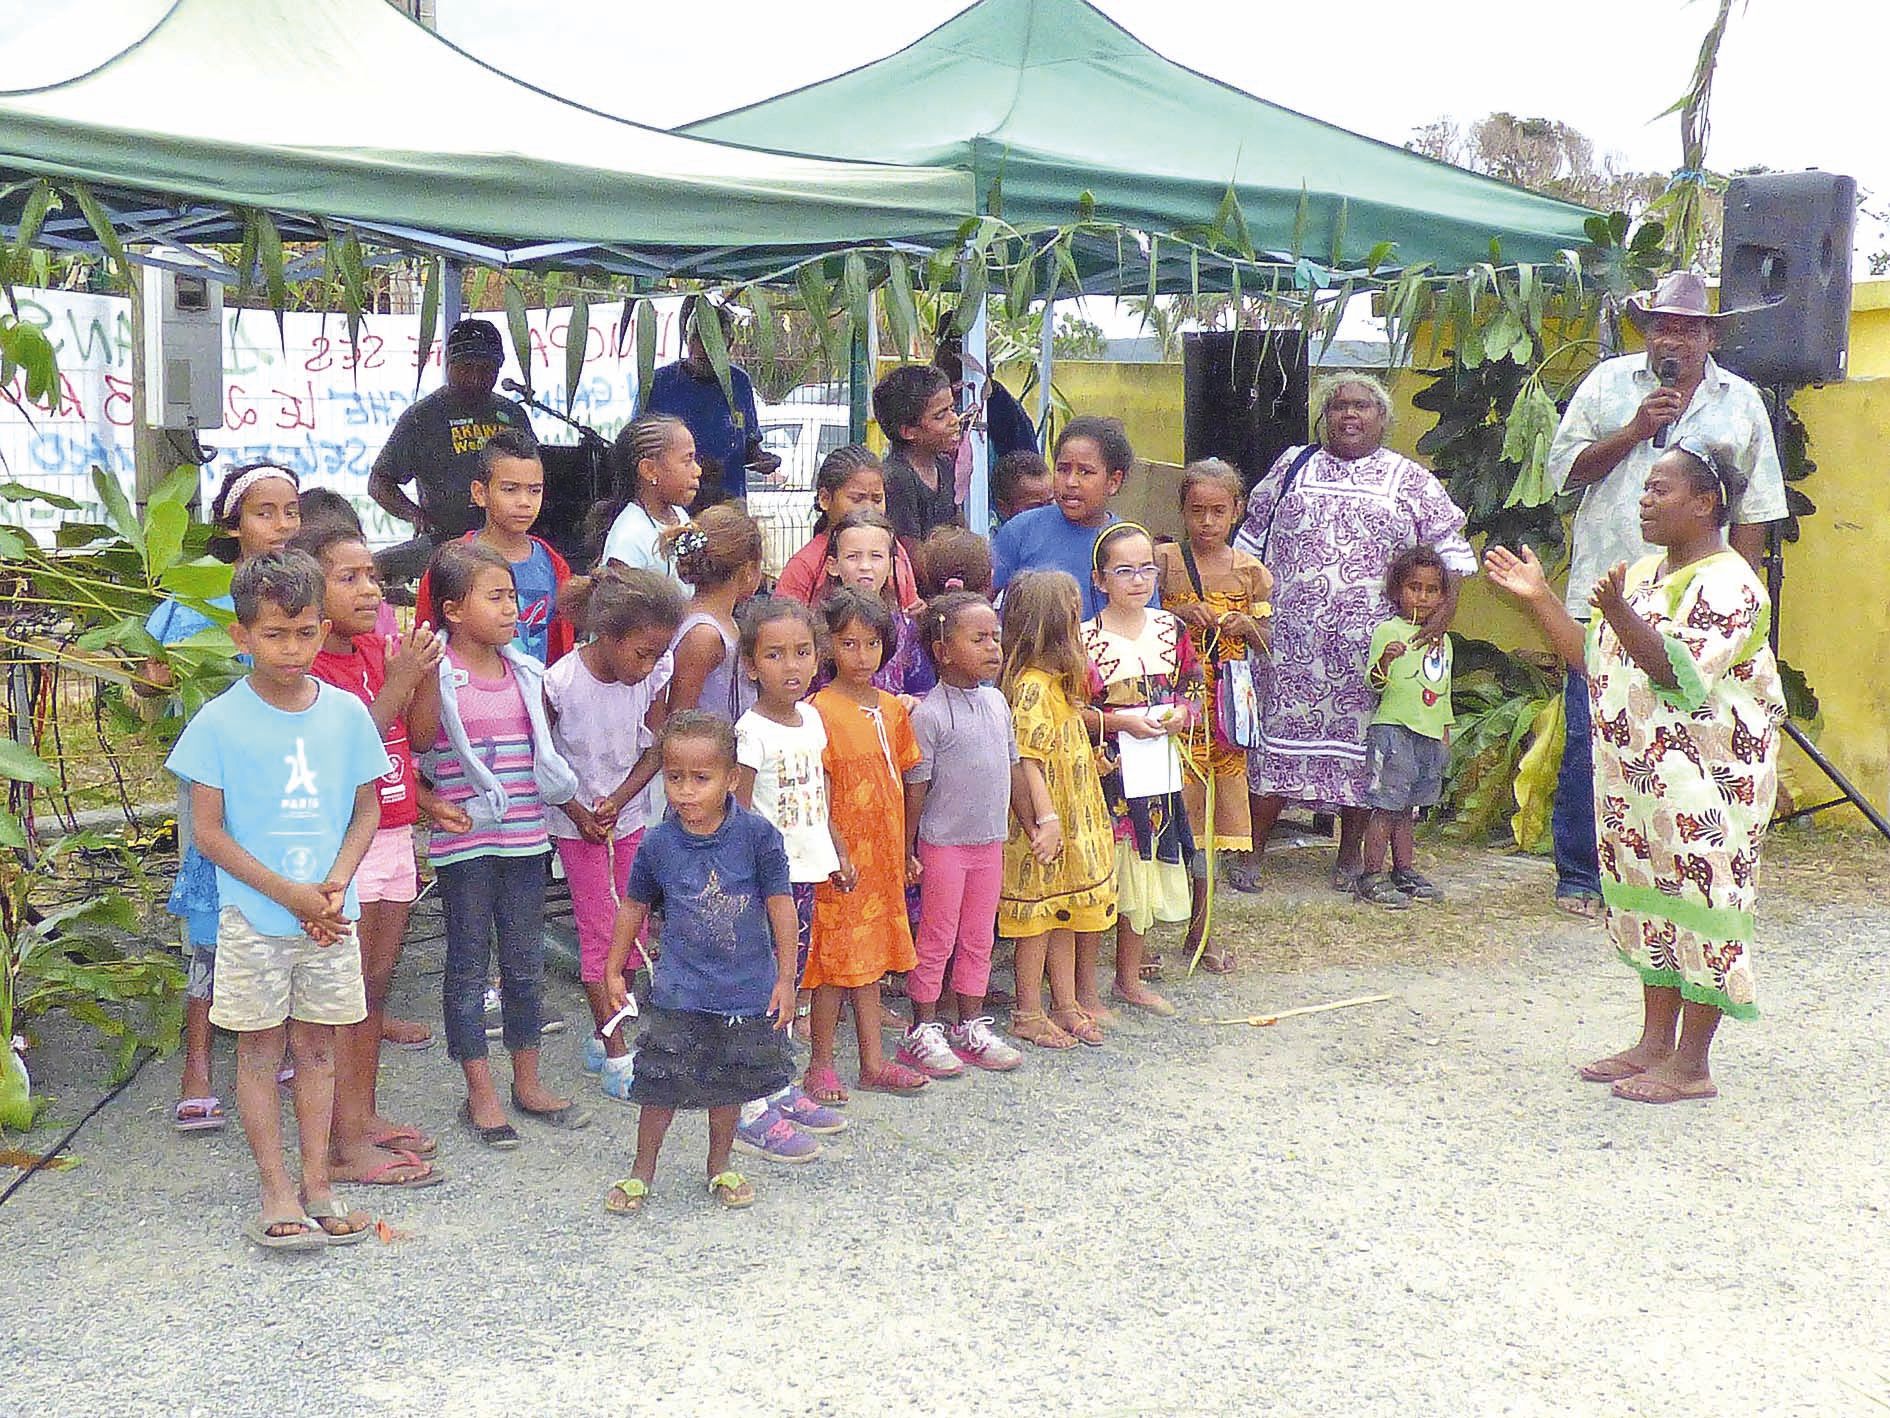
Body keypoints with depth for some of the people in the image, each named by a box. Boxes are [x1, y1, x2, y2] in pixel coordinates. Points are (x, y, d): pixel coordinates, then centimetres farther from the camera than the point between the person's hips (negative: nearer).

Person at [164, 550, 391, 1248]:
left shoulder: (345, 713, 1)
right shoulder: (220, 721, -7)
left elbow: (367, 809, 6)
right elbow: (209, 831, -8)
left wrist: (336, 881, -11)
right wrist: (291, 894, -14)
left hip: (330, 915, 3)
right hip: (253, 919, -2)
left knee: (316, 1046, 11)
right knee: (260, 1049, 5)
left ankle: (317, 1182, 18)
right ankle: (276, 1191, 13)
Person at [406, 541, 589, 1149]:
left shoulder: (526, 673, 7)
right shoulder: (437, 674, -9)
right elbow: (418, 742, -18)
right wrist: (425, 676, -25)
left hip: (524, 835, 5)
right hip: (463, 840, -5)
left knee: (526, 961, 12)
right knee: (469, 963, 5)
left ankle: (528, 1082, 25)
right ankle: (481, 1094, 14)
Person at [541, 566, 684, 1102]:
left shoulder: (652, 676, -14)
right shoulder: (560, 683, -26)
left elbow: (656, 748, -3)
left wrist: (617, 800, -15)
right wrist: (579, 812, -13)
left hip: (629, 813, 5)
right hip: (576, 820, -4)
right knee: (599, 930, -3)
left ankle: (604, 1034, 23)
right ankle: (616, 1058, 1)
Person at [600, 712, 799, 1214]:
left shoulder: (757, 834, -13)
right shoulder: (658, 843, -8)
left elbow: (780, 905, -6)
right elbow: (635, 905, 7)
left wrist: (785, 978, -4)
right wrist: (614, 971, 12)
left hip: (747, 990, 0)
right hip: (680, 991, 0)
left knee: (730, 1083, 15)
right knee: (661, 1084, 3)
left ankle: (720, 1165, 35)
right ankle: (642, 1171, 23)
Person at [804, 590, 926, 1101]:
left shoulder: (892, 709, 8)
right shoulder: (821, 710, -12)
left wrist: (904, 851, 15)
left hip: (882, 852, 7)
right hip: (841, 856, -6)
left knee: (869, 953, 14)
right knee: (836, 959, 0)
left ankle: (873, 1062, 21)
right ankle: (820, 1065, 12)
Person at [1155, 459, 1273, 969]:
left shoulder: (1249, 569, 6)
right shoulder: (1164, 560, -3)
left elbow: (1265, 643, 12)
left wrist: (1247, 625, -9)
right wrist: (1178, 615, -17)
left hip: (1227, 703, 3)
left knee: (1214, 810, 9)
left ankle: (1200, 930, 21)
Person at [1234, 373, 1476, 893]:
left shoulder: (1409, 480, 9)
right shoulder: (1293, 466, 13)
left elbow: (1450, 544, 8)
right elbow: (1252, 537, 16)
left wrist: (1448, 602, -6)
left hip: (1368, 644, 0)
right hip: (1292, 636, 0)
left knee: (1359, 735, 3)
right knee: (1280, 731, -2)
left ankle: (1349, 856, 15)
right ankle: (1253, 853, 5)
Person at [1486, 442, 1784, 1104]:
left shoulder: (1726, 585, -14)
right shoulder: (1645, 573, 15)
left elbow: (1679, 673, -25)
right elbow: (1591, 655, 17)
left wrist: (1619, 613, -36)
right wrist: (1539, 598, 10)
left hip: (1707, 783, -9)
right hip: (1640, 775, 9)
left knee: (1697, 903, -3)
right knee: (1651, 901, 13)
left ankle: (1691, 1064, 3)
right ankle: (1654, 1043, 22)